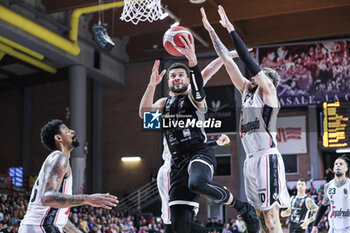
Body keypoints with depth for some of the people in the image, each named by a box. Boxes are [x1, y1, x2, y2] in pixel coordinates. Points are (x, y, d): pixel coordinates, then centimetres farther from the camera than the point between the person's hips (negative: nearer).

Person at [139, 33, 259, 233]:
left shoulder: (194, 98, 10)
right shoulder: (164, 103, 23)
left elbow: (198, 89, -16)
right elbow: (144, 114, 2)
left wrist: (193, 62, -33)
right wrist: (152, 85, -11)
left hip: (200, 153, -5)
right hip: (178, 162, 5)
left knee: (197, 183, -41)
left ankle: (242, 207, -17)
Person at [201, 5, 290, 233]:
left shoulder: (268, 90, -1)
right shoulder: (247, 90, 17)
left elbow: (249, 60, -11)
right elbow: (228, 61, 16)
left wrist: (231, 29, -11)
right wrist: (211, 31, 15)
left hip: (268, 158, -8)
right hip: (252, 160, 8)